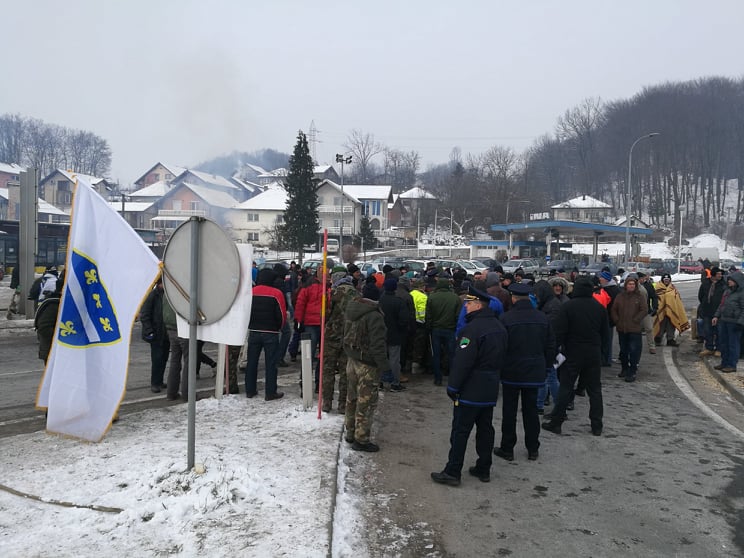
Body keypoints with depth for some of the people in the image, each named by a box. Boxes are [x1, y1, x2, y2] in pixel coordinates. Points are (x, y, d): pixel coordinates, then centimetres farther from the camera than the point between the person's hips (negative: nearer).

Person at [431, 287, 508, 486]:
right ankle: (483, 469, 24)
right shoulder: (499, 327, 9)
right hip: (491, 389, 9)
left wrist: (453, 386, -15)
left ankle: (452, 472, 4)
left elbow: (462, 361, -22)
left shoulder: (473, 328, -20)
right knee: (485, 429, 15)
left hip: (470, 390, -8)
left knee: (460, 431, -1)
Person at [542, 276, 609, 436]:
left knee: (566, 387, 2)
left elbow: (560, 331, -14)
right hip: (594, 354, 3)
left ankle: (555, 422, 6)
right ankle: (597, 426, 14)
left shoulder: (568, 306, -12)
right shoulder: (599, 307, 2)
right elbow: (605, 333, 8)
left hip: (573, 353, -3)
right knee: (594, 389, 10)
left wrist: (557, 348, -4)